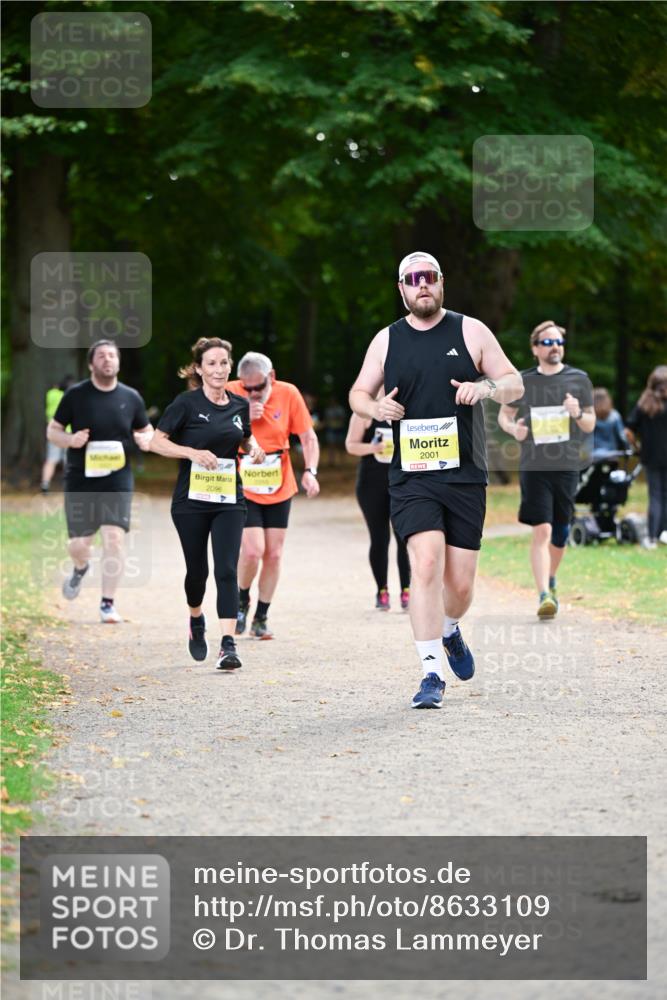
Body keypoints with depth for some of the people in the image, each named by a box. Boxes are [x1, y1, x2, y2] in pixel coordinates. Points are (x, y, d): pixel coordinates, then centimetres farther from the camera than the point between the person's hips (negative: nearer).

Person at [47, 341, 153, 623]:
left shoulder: (131, 398, 5)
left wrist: (146, 439, -6)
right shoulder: (75, 395, -1)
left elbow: (147, 430, 18)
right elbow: (52, 430, 5)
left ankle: (108, 603, -5)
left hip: (118, 478, 0)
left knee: (114, 537, -14)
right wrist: (70, 440, -16)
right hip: (80, 480, 0)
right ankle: (81, 569, 42)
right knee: (79, 543, 4)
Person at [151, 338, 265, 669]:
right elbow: (157, 442, -8)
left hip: (229, 501, 2)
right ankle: (196, 621, 40)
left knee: (226, 570, -10)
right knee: (197, 570, 8)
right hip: (191, 501, -2)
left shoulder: (239, 405, 6)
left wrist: (254, 447, 2)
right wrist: (192, 452, -22)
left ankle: (228, 646, -15)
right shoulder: (187, 403, -7)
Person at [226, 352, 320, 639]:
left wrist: (310, 471, -15)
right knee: (253, 550, -15)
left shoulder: (288, 394, -6)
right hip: (243, 489, -2)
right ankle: (242, 600, 14)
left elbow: (308, 436, 0)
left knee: (273, 554, 3)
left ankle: (261, 617, 17)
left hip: (280, 489, 2)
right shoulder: (231, 394, -10)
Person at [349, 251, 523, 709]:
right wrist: (376, 408, -5)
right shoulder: (387, 340, 8)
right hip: (411, 478, 0)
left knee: (460, 582, 3)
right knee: (426, 565, -19)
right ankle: (432, 674, -15)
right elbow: (358, 393, 18)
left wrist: (485, 386, -16)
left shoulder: (471, 331, 5)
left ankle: (450, 631, 38)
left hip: (466, 477, 0)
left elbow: (515, 384, 7)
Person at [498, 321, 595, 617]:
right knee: (542, 530, -14)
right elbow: (504, 414, 16)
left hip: (567, 467, 2)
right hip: (534, 467, -2)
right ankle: (544, 595, -18)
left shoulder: (579, 379, 5)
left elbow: (590, 425, 9)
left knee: (560, 532, 11)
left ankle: (550, 581, 36)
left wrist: (578, 414, -14)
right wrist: (513, 428, -6)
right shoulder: (522, 381, 4)